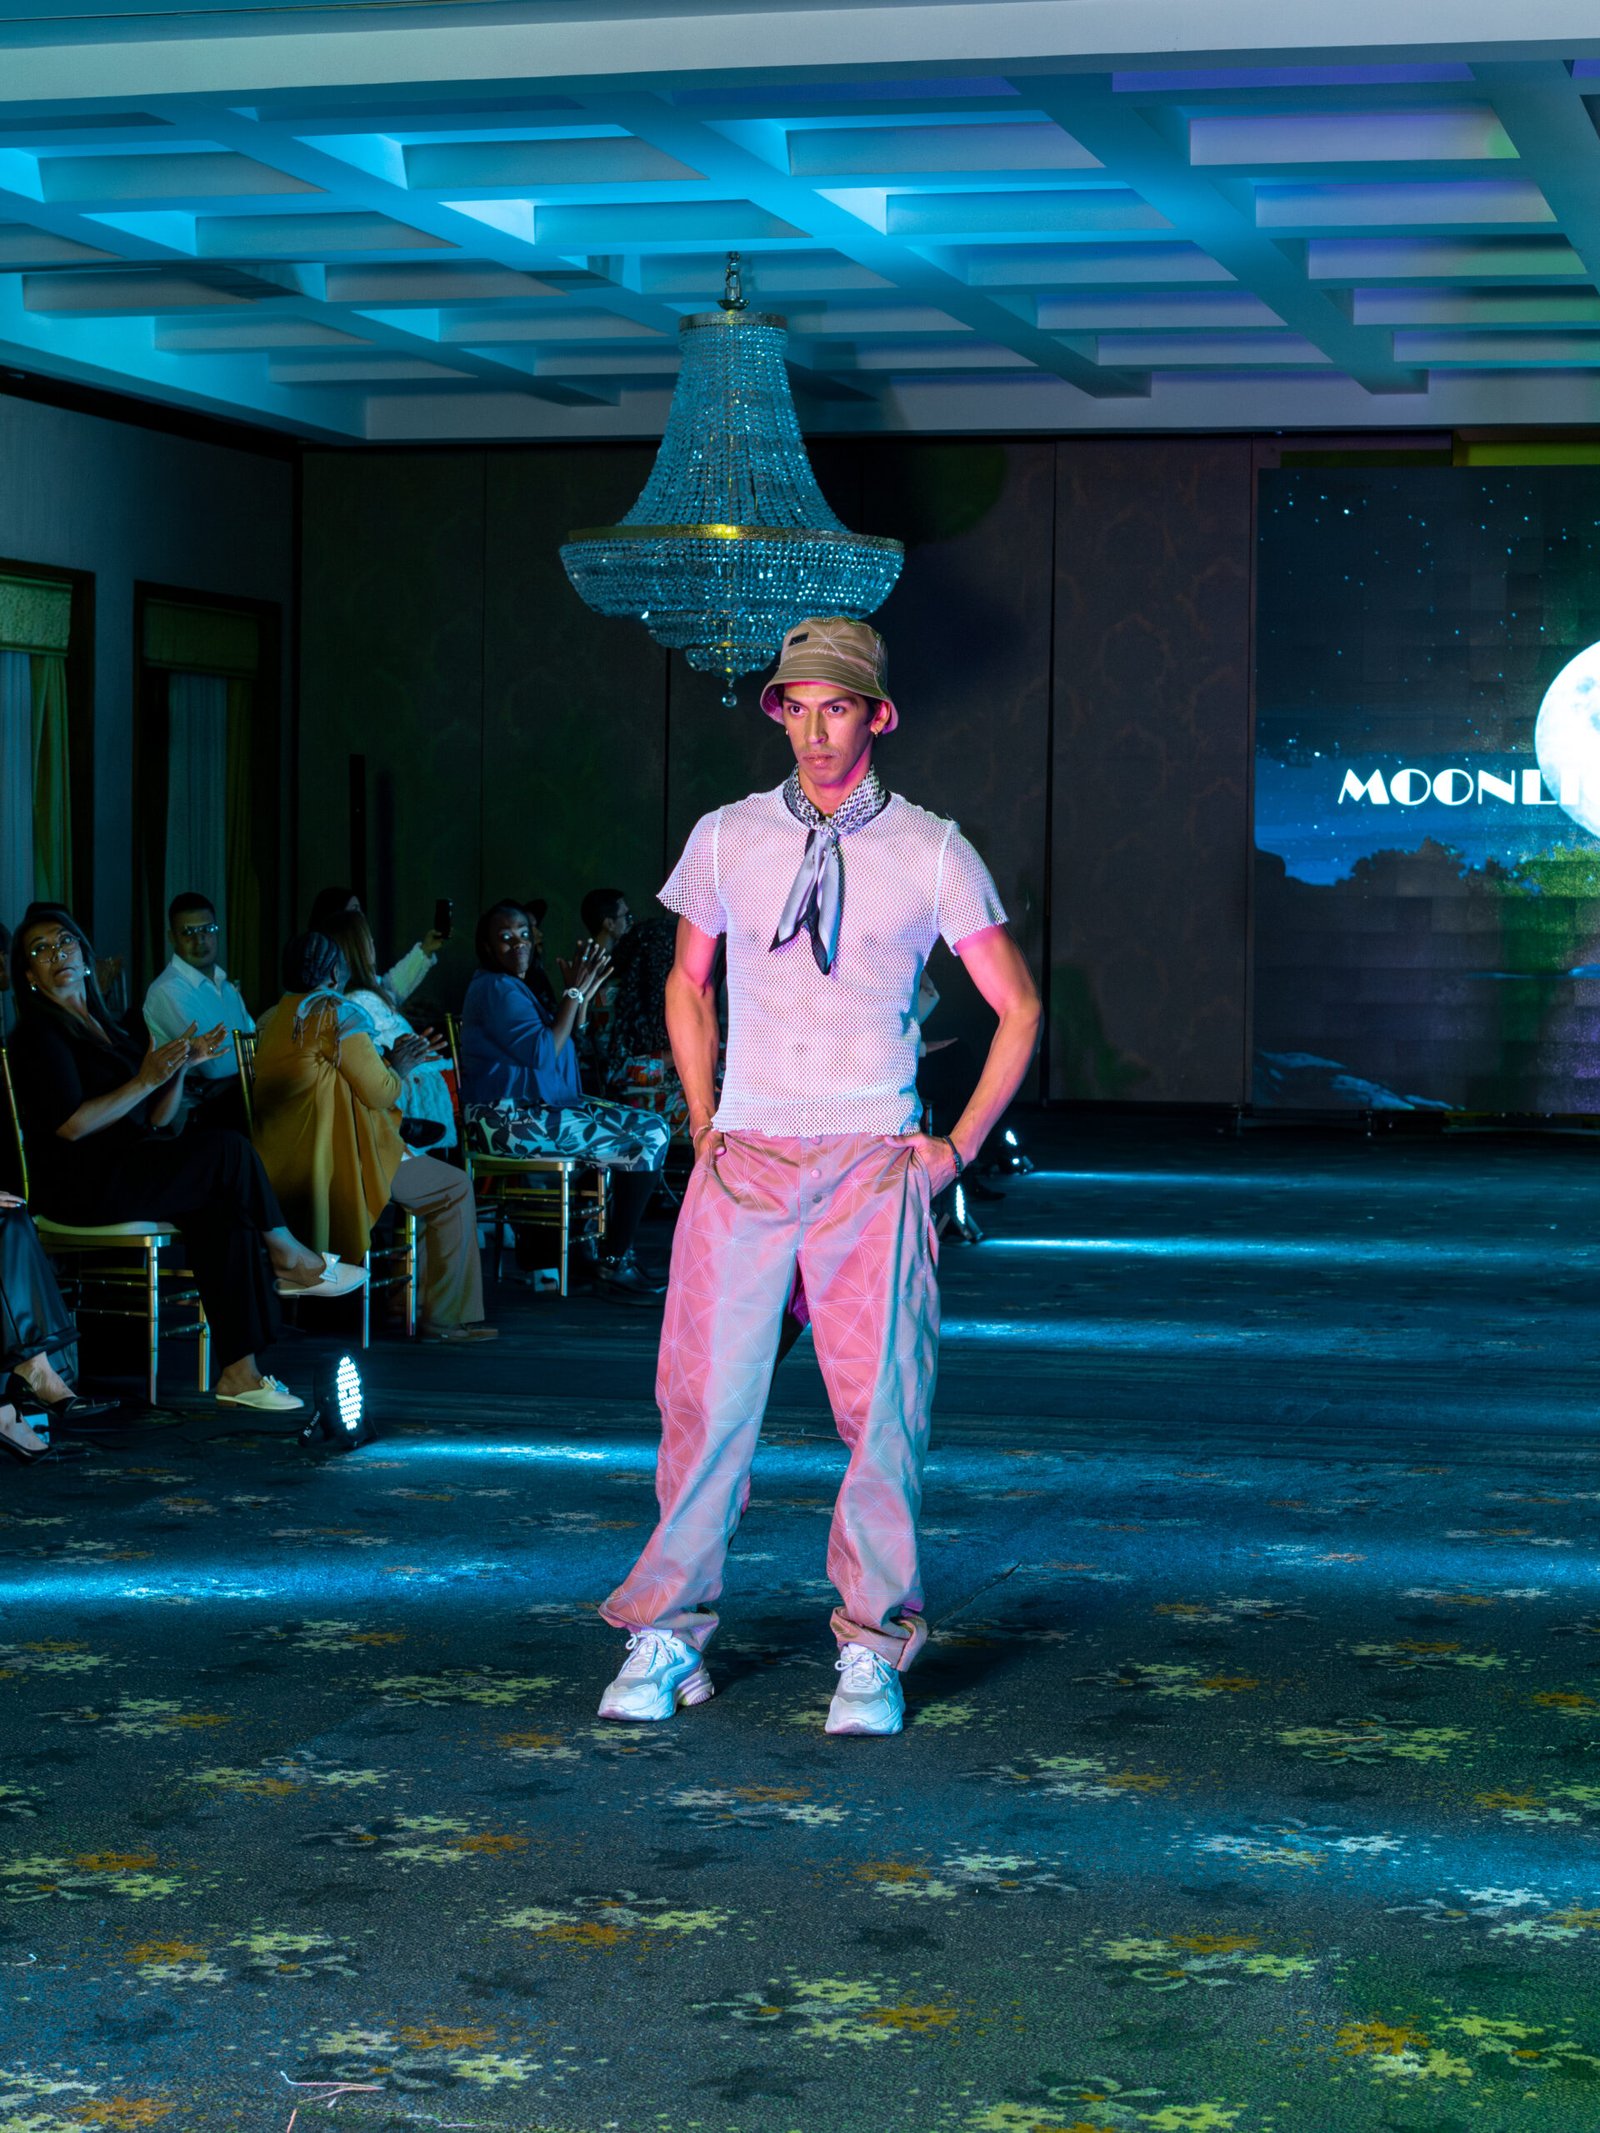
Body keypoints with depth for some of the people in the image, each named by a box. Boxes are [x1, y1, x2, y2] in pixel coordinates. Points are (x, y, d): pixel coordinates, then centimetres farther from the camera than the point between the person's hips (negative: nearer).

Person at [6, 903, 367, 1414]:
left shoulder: (103, 1027, 21)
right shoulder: (39, 1035, -4)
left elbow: (157, 1120, 19)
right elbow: (70, 1125, -18)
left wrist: (181, 1067, 3)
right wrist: (144, 1081, -16)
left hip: (130, 1169, 8)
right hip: (80, 1185, -8)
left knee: (224, 1212, -19)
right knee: (227, 1149, -21)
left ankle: (240, 1372, -24)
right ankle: (290, 1258, -1)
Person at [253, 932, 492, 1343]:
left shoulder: (274, 1018, 13)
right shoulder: (339, 1013, -12)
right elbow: (380, 1093, -12)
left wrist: (387, 1063, 23)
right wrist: (400, 1068, 8)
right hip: (337, 1161, -9)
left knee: (427, 1178, 26)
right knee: (455, 1189, 2)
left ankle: (412, 1298, 26)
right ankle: (446, 1317, -1)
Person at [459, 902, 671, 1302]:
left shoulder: (512, 986, 20)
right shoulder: (496, 990, -13)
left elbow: (553, 1045, 24)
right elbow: (542, 1053, -21)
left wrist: (582, 994, 13)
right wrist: (577, 993, -14)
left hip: (543, 1106, 11)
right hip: (511, 1119, -11)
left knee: (654, 1130, 7)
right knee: (643, 1145, -15)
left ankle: (620, 1250, 7)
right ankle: (615, 1265, -7)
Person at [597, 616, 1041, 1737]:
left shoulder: (932, 853, 1)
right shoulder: (726, 839, 6)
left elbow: (1018, 1009, 9)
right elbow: (688, 983, 23)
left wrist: (956, 1147, 3)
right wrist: (702, 1118, 12)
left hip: (874, 1168, -1)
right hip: (743, 1161, 1)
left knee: (884, 1407, -2)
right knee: (707, 1396, -1)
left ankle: (873, 1653, 10)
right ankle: (668, 1637, 11)